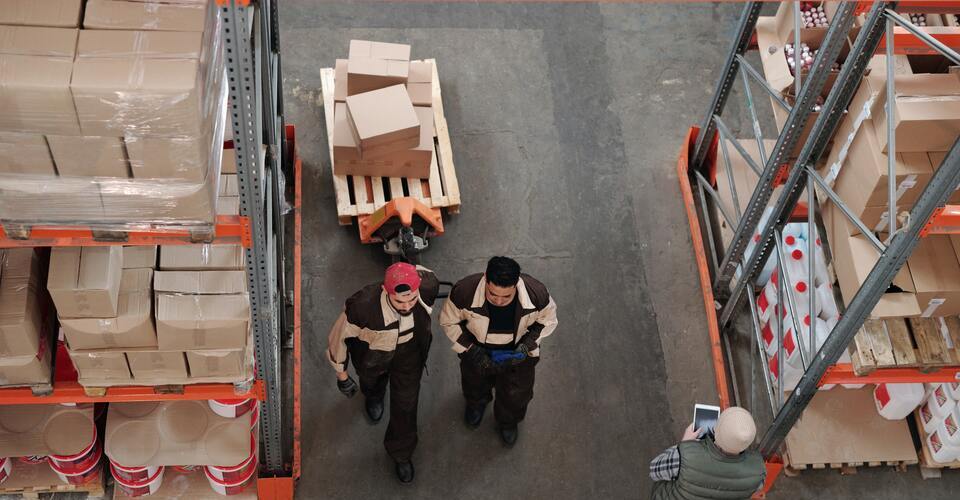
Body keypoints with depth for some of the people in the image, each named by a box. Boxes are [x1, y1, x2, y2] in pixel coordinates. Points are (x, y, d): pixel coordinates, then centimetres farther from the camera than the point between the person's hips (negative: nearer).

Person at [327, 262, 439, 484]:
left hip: (409, 351, 1)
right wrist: (341, 372, -8)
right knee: (371, 380, 33)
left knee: (406, 403, 16)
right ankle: (374, 396, 73)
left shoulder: (428, 287, -38)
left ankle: (401, 453, 46)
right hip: (372, 352, -1)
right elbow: (340, 335, -25)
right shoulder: (363, 305, -46)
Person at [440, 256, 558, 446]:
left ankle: (508, 422, 58)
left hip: (517, 354, 0)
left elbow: (547, 320, -12)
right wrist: (472, 351, -25)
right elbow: (449, 321, -17)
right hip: (477, 349, 0)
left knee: (516, 395, 21)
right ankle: (476, 403, 70)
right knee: (474, 383, 31)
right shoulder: (464, 291, -38)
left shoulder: (536, 294, -36)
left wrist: (527, 345, -25)